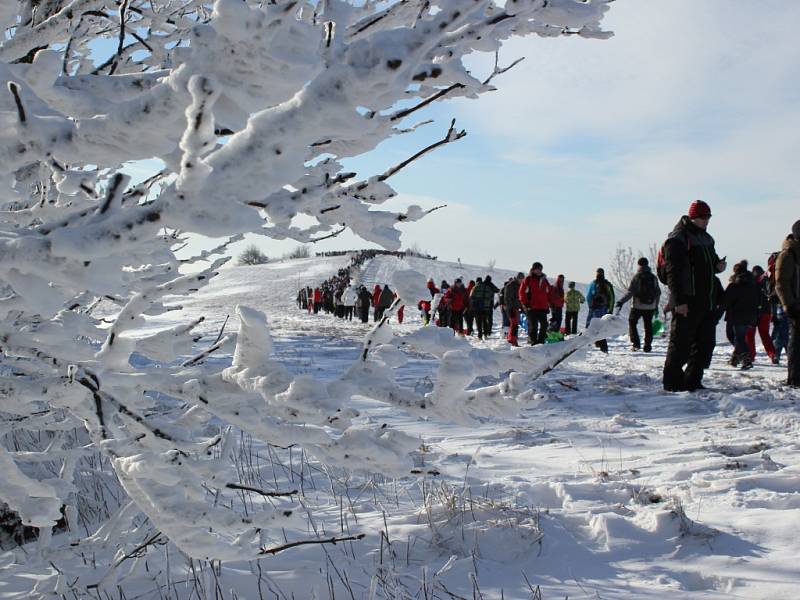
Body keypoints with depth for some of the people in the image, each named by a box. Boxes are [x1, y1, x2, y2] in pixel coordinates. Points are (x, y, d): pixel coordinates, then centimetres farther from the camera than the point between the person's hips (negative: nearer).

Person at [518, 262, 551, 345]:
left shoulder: (544, 280, 15)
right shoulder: (527, 280, -1)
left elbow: (548, 292, 23)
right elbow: (522, 292, -4)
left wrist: (549, 302, 14)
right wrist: (525, 303, -10)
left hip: (543, 307, 5)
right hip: (531, 307, -5)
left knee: (544, 324, 4)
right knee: (533, 325, -4)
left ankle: (541, 340, 15)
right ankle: (533, 341, 2)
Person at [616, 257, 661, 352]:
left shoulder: (637, 277, -8)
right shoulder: (653, 277, 5)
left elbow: (630, 292, -14)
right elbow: (658, 292, 10)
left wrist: (622, 301, -9)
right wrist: (656, 305, 21)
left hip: (638, 306, -4)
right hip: (651, 306, 4)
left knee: (632, 323, 10)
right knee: (648, 325, 11)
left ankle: (635, 343, 0)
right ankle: (647, 345, 9)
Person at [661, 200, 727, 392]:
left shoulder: (705, 238, 17)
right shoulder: (677, 239, -11)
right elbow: (673, 272, -18)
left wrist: (718, 266, 5)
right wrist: (679, 301, -24)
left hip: (706, 302, 9)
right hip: (687, 303, -9)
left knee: (705, 342, 10)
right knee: (681, 343, -3)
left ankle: (692, 381, 18)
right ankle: (672, 381, 5)